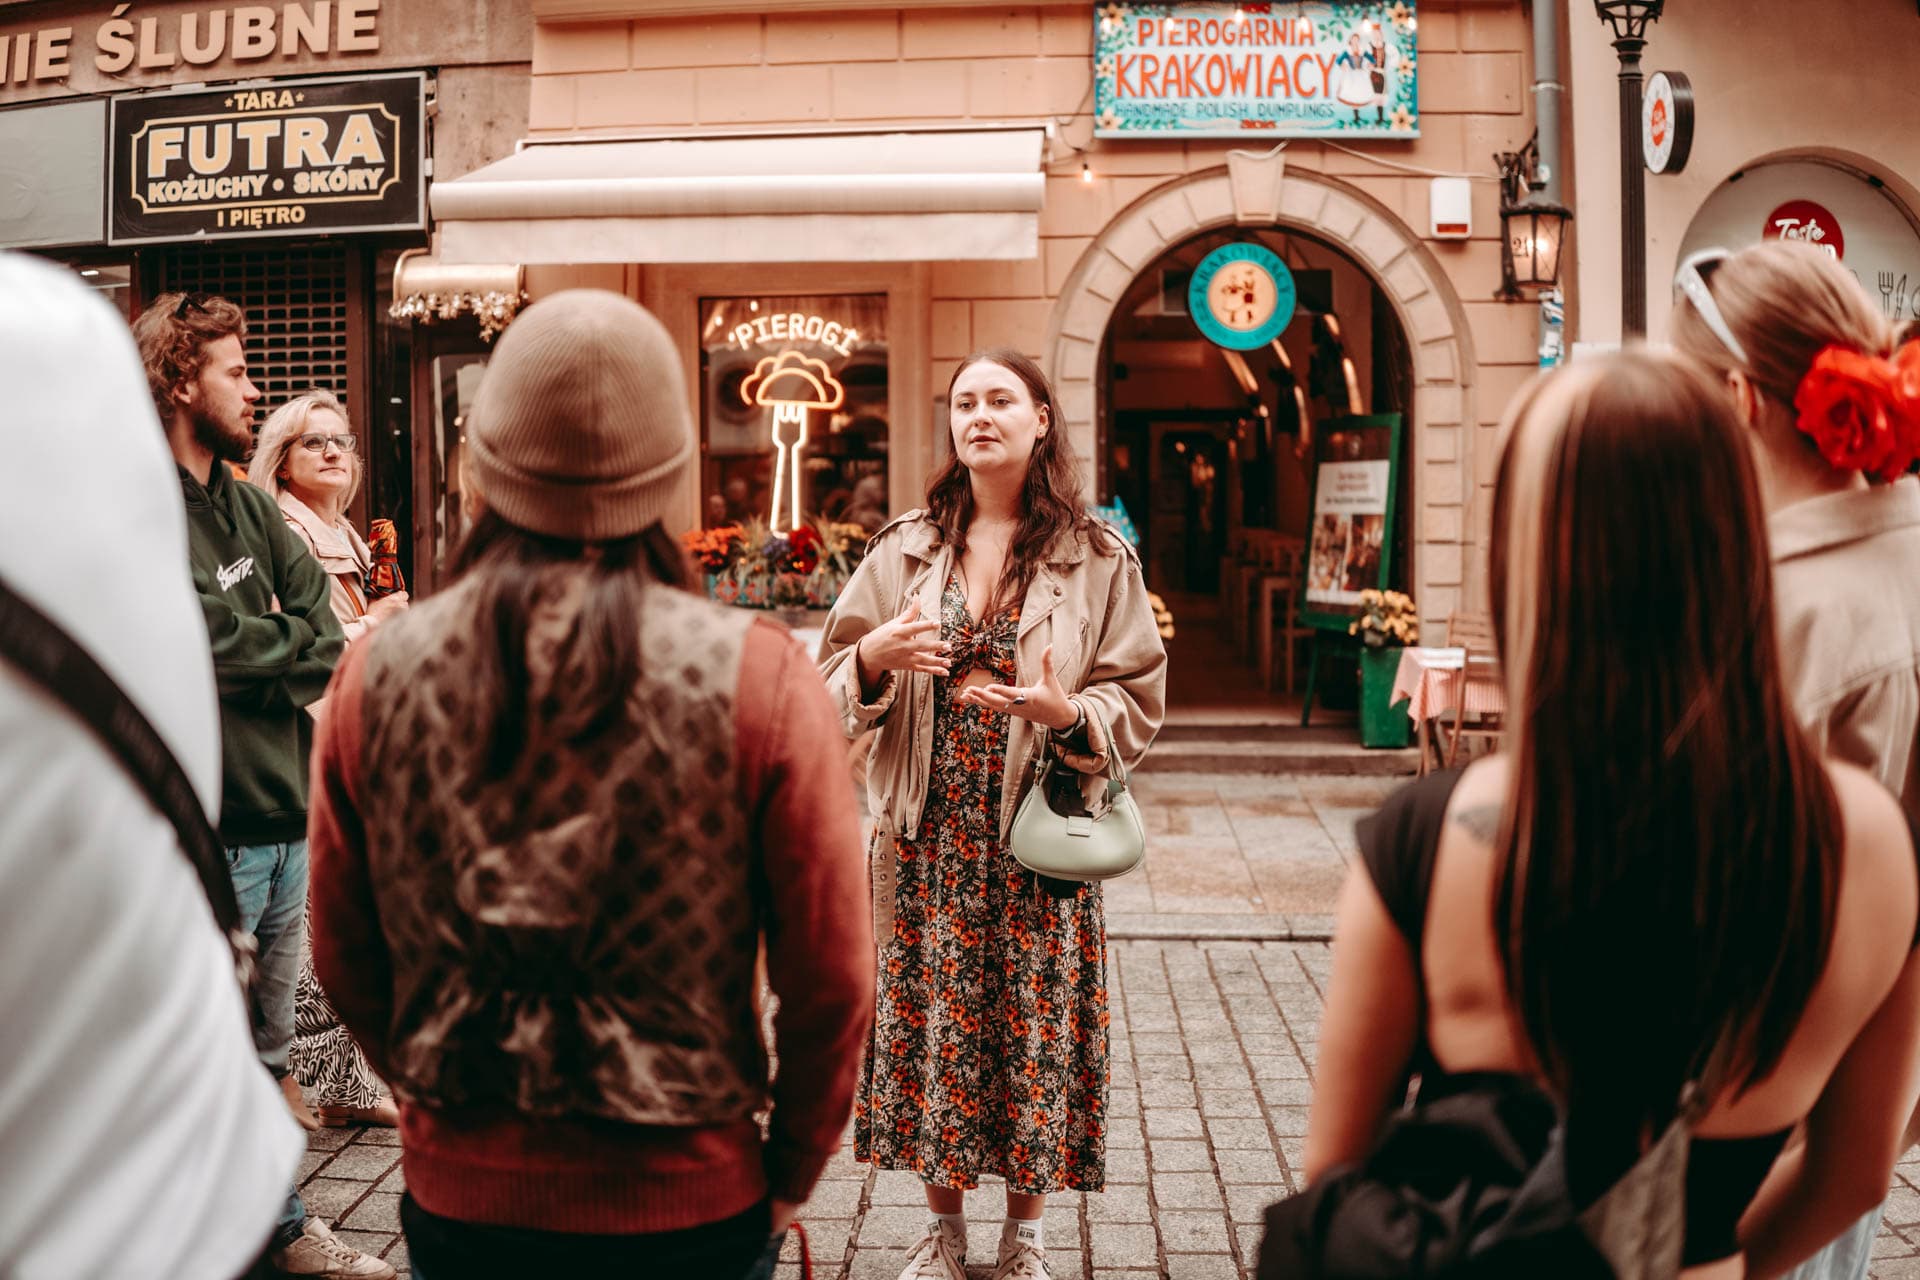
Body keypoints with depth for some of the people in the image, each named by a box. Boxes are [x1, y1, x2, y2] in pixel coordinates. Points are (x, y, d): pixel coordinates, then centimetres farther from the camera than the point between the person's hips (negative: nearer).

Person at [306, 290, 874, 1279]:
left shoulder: (377, 672, -9)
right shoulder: (755, 677, -17)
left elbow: (344, 955, 2)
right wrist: (787, 1175, 4)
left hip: (456, 1198, 2)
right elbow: (829, 977, -12)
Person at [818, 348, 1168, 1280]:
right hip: (928, 831, 2)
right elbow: (833, 682, 7)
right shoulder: (904, 548, 6)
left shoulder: (1096, 558, 0)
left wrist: (1065, 711, -20)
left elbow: (1138, 703, 0)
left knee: (1033, 1023, 5)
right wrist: (874, 657, -15)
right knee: (931, 1017, 7)